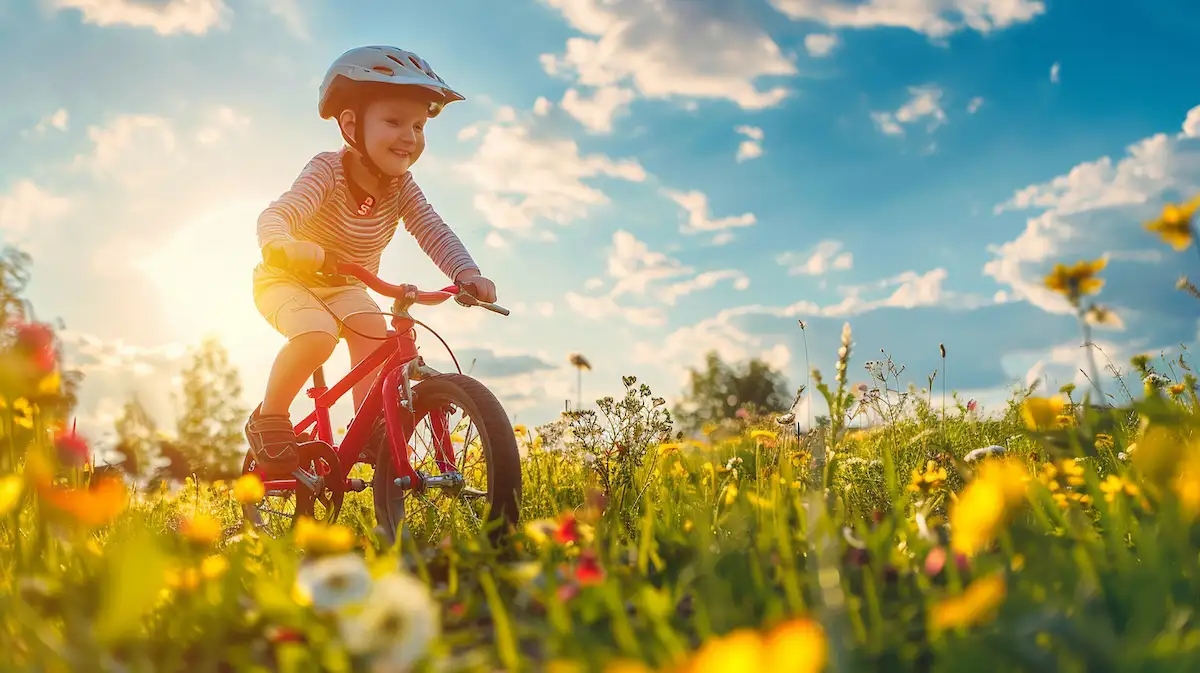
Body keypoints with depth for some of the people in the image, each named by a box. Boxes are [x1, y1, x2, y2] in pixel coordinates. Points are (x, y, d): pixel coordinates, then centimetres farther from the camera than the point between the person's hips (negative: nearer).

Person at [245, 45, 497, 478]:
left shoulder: (401, 187, -13)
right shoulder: (328, 171, -29)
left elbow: (434, 231, -23)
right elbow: (276, 215, -43)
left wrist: (467, 272, -43)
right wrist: (281, 246, -67)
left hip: (344, 288, 5)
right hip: (286, 280, -5)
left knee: (373, 329, -24)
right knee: (317, 336, -31)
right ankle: (269, 419, -10)